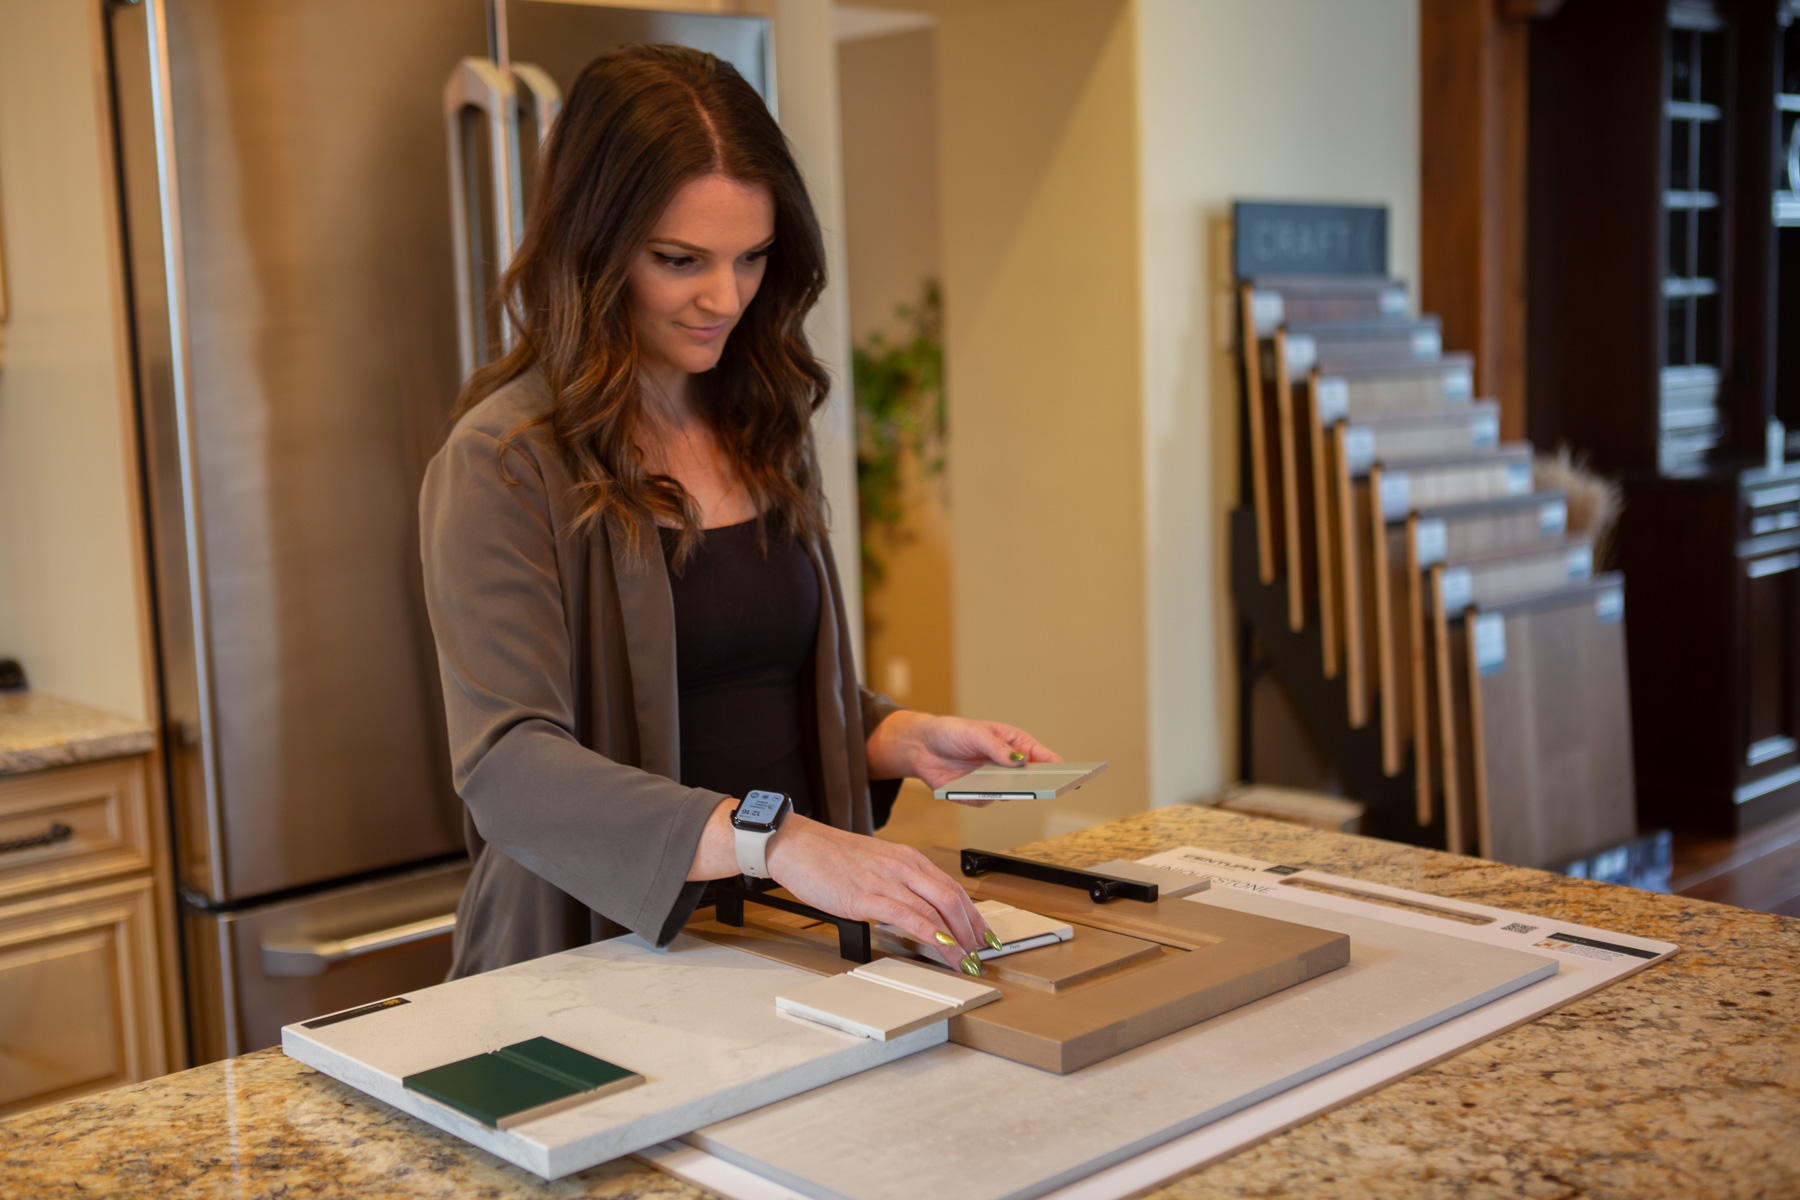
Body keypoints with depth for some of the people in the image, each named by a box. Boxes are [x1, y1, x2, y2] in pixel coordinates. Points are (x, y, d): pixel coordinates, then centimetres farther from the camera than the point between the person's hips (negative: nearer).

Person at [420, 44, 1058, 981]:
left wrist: (903, 740, 1)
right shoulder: (503, 463, -10)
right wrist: (772, 839, -34)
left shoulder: (763, 429, 12)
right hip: (603, 967, -6)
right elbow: (508, 770, -22)